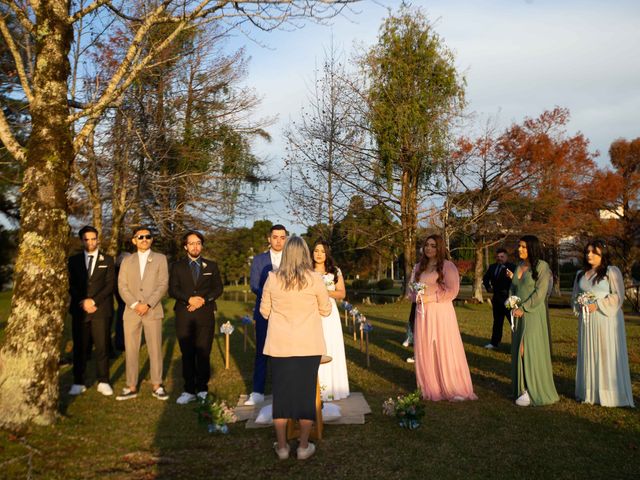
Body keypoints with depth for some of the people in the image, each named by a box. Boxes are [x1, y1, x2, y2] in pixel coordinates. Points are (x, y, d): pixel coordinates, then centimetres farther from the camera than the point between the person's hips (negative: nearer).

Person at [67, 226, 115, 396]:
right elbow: (71, 285, 7)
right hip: (79, 310, 1)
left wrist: (93, 301, -11)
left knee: (102, 347, -1)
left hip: (101, 309, -1)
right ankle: (78, 382, 12)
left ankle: (103, 382, 6)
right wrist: (82, 302, -8)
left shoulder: (107, 260, 8)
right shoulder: (74, 260, 12)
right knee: (80, 347, 4)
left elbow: (110, 285, 0)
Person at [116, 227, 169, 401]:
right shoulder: (127, 261, 13)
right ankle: (131, 387, 10)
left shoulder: (160, 259, 7)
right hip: (131, 311, 2)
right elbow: (122, 286, 4)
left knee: (155, 349, 0)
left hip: (153, 311, -2)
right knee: (130, 350, 3)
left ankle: (156, 386, 9)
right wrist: (135, 304, -11)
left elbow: (163, 285, -2)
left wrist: (148, 304, -12)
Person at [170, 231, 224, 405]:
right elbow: (173, 290, 2)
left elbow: (218, 288, 6)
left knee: (203, 354, -1)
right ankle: (189, 390, 10)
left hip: (205, 314, 0)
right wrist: (189, 299, -14)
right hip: (184, 316, 0)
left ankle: (202, 390, 10)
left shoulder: (211, 266, 12)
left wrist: (203, 299, -10)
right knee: (187, 355, 2)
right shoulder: (177, 266, 11)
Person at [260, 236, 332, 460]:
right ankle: (304, 446, 16)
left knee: (281, 392, 11)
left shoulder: (273, 278, -4)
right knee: (306, 393, 8)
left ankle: (282, 446, 19)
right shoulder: (315, 279, -8)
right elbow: (326, 310, 4)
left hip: (280, 345, 1)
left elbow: (264, 311, 5)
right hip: (309, 346, -1)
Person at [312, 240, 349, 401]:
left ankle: (332, 388, 8)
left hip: (329, 315, 1)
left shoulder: (335, 271, 9)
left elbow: (342, 293, 6)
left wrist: (328, 292, -11)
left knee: (331, 350, 0)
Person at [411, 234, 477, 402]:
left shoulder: (447, 266, -3)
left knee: (445, 350, -2)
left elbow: (452, 291, -10)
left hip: (441, 312, -5)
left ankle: (455, 390, 8)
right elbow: (412, 288, 18)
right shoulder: (418, 267, 14)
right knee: (425, 351, 4)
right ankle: (430, 389, 14)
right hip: (423, 313, 5)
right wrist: (417, 297, -4)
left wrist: (430, 298, -14)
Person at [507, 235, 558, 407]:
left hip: (533, 314, -7)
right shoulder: (518, 266, 14)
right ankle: (522, 388, 11)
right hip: (519, 315, 7)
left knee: (531, 350, -8)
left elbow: (540, 292, -13)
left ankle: (533, 391, -2)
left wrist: (523, 308, -14)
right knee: (519, 350, 5)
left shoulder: (541, 266, -7)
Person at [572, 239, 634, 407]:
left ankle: (610, 393, 3)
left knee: (607, 354, -4)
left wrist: (598, 305, -16)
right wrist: (579, 304, 0)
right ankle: (589, 392, 12)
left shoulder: (612, 271, -3)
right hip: (587, 321, 6)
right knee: (588, 355, 6)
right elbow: (575, 295, 21)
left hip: (606, 319, -6)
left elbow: (618, 296, -9)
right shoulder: (581, 274, 16)